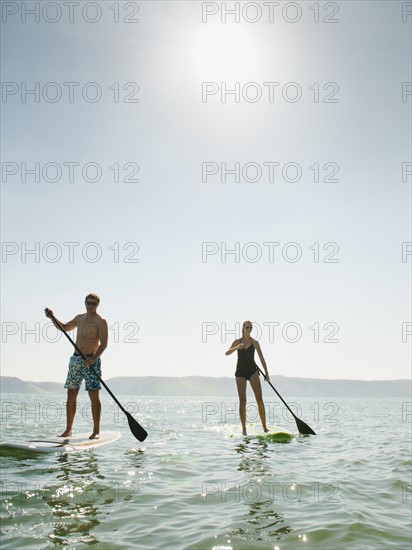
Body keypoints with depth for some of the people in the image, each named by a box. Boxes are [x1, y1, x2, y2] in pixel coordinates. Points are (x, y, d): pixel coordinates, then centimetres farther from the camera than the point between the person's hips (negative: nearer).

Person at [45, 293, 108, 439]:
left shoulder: (101, 322, -5)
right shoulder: (79, 318, 15)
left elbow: (103, 344, -14)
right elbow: (64, 328, 30)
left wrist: (93, 359, -27)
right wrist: (52, 318, 14)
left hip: (91, 360, -6)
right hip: (75, 359, 6)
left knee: (94, 395, -9)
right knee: (71, 395, 6)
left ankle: (96, 430, -2)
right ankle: (68, 429, 14)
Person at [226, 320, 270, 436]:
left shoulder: (255, 343, 6)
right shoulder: (237, 342, 6)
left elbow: (261, 358, 6)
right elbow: (227, 353, -7)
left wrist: (266, 373, -1)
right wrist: (238, 347, -24)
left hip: (252, 370, 0)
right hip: (240, 371, 0)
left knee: (259, 399, -10)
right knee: (242, 401, -3)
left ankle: (264, 427, -5)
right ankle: (244, 428, 3)